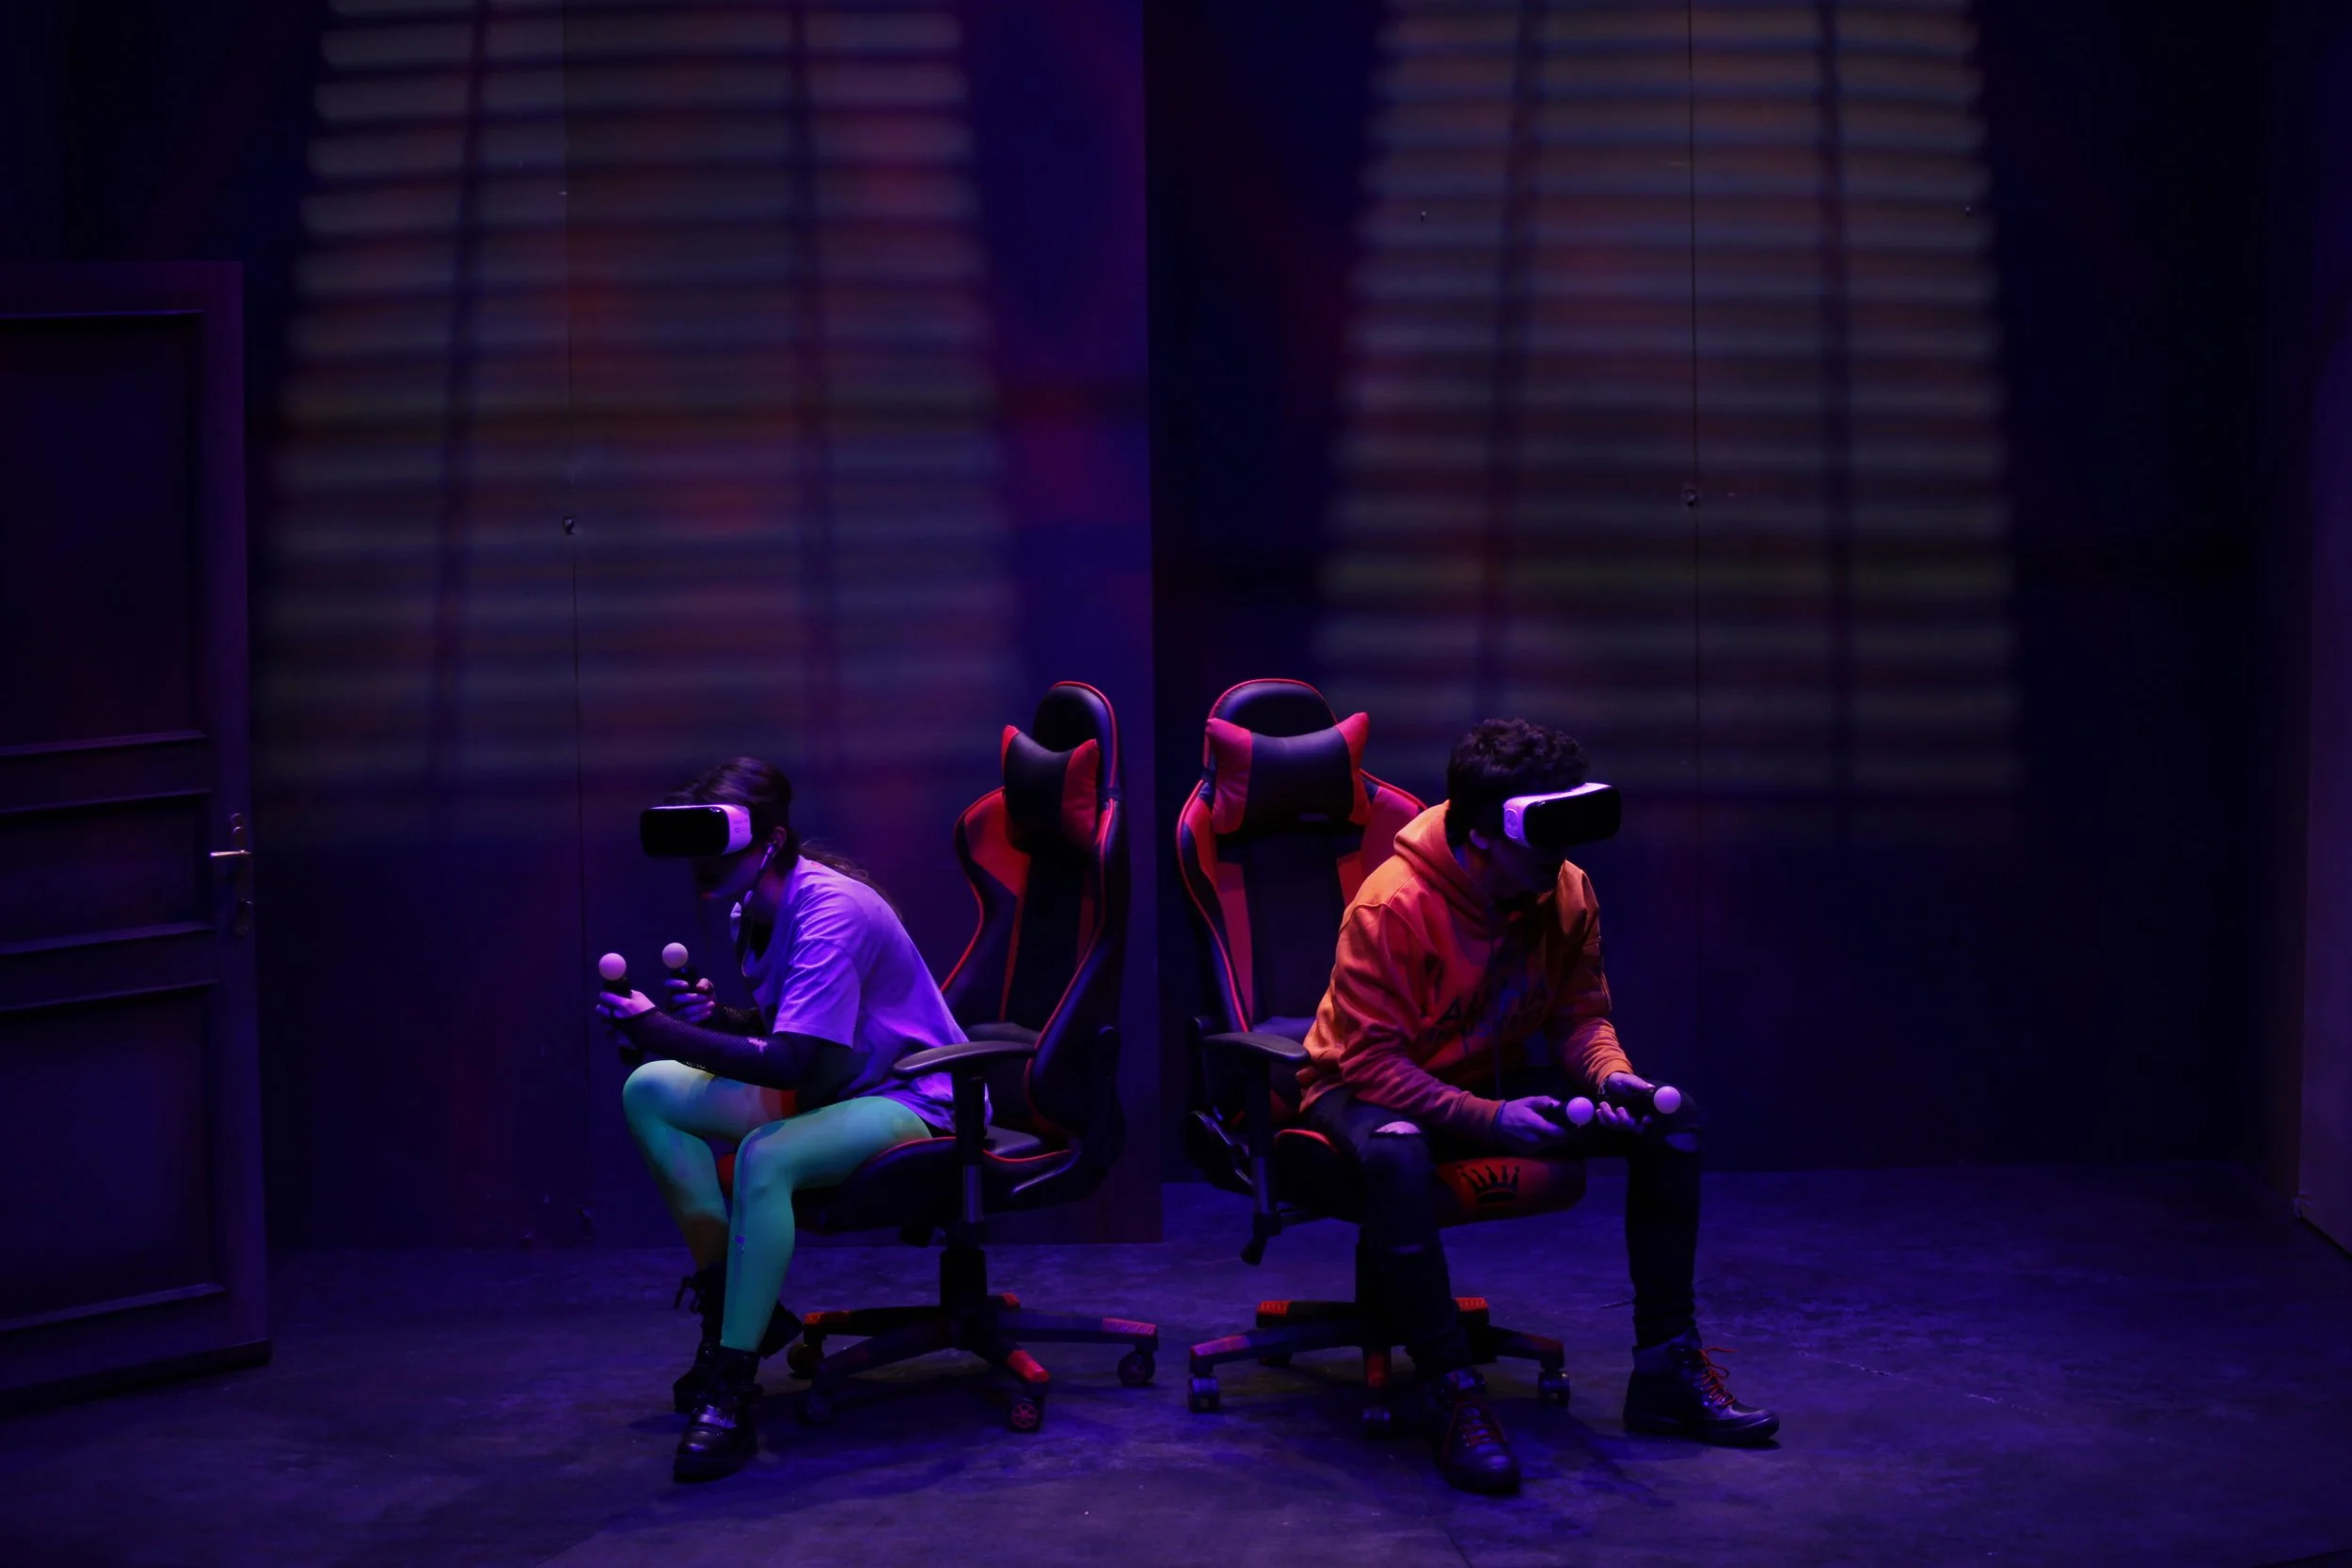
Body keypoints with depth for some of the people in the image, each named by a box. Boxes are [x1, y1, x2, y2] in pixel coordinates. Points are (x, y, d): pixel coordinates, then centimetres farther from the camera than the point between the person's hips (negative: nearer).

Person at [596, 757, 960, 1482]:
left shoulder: (830, 912, -25)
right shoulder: (755, 909, 2)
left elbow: (792, 1063, -31)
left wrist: (659, 1029, -31)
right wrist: (717, 1017, -8)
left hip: (909, 1102, -10)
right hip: (828, 1093, 10)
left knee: (765, 1156, -37)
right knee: (648, 1091, -4)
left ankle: (730, 1396, -31)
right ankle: (727, 1298, 2)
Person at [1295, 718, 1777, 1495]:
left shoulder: (1566, 892, -9)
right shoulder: (1390, 906, -27)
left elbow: (1580, 1013, 3)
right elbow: (1372, 1061, -26)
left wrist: (1610, 1075, -20)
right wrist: (1487, 1119, -37)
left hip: (1497, 1082, 6)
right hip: (1371, 1090, -6)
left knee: (1672, 1120, -10)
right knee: (1395, 1154, -43)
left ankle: (1666, 1367, -3)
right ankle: (1455, 1396, -34)